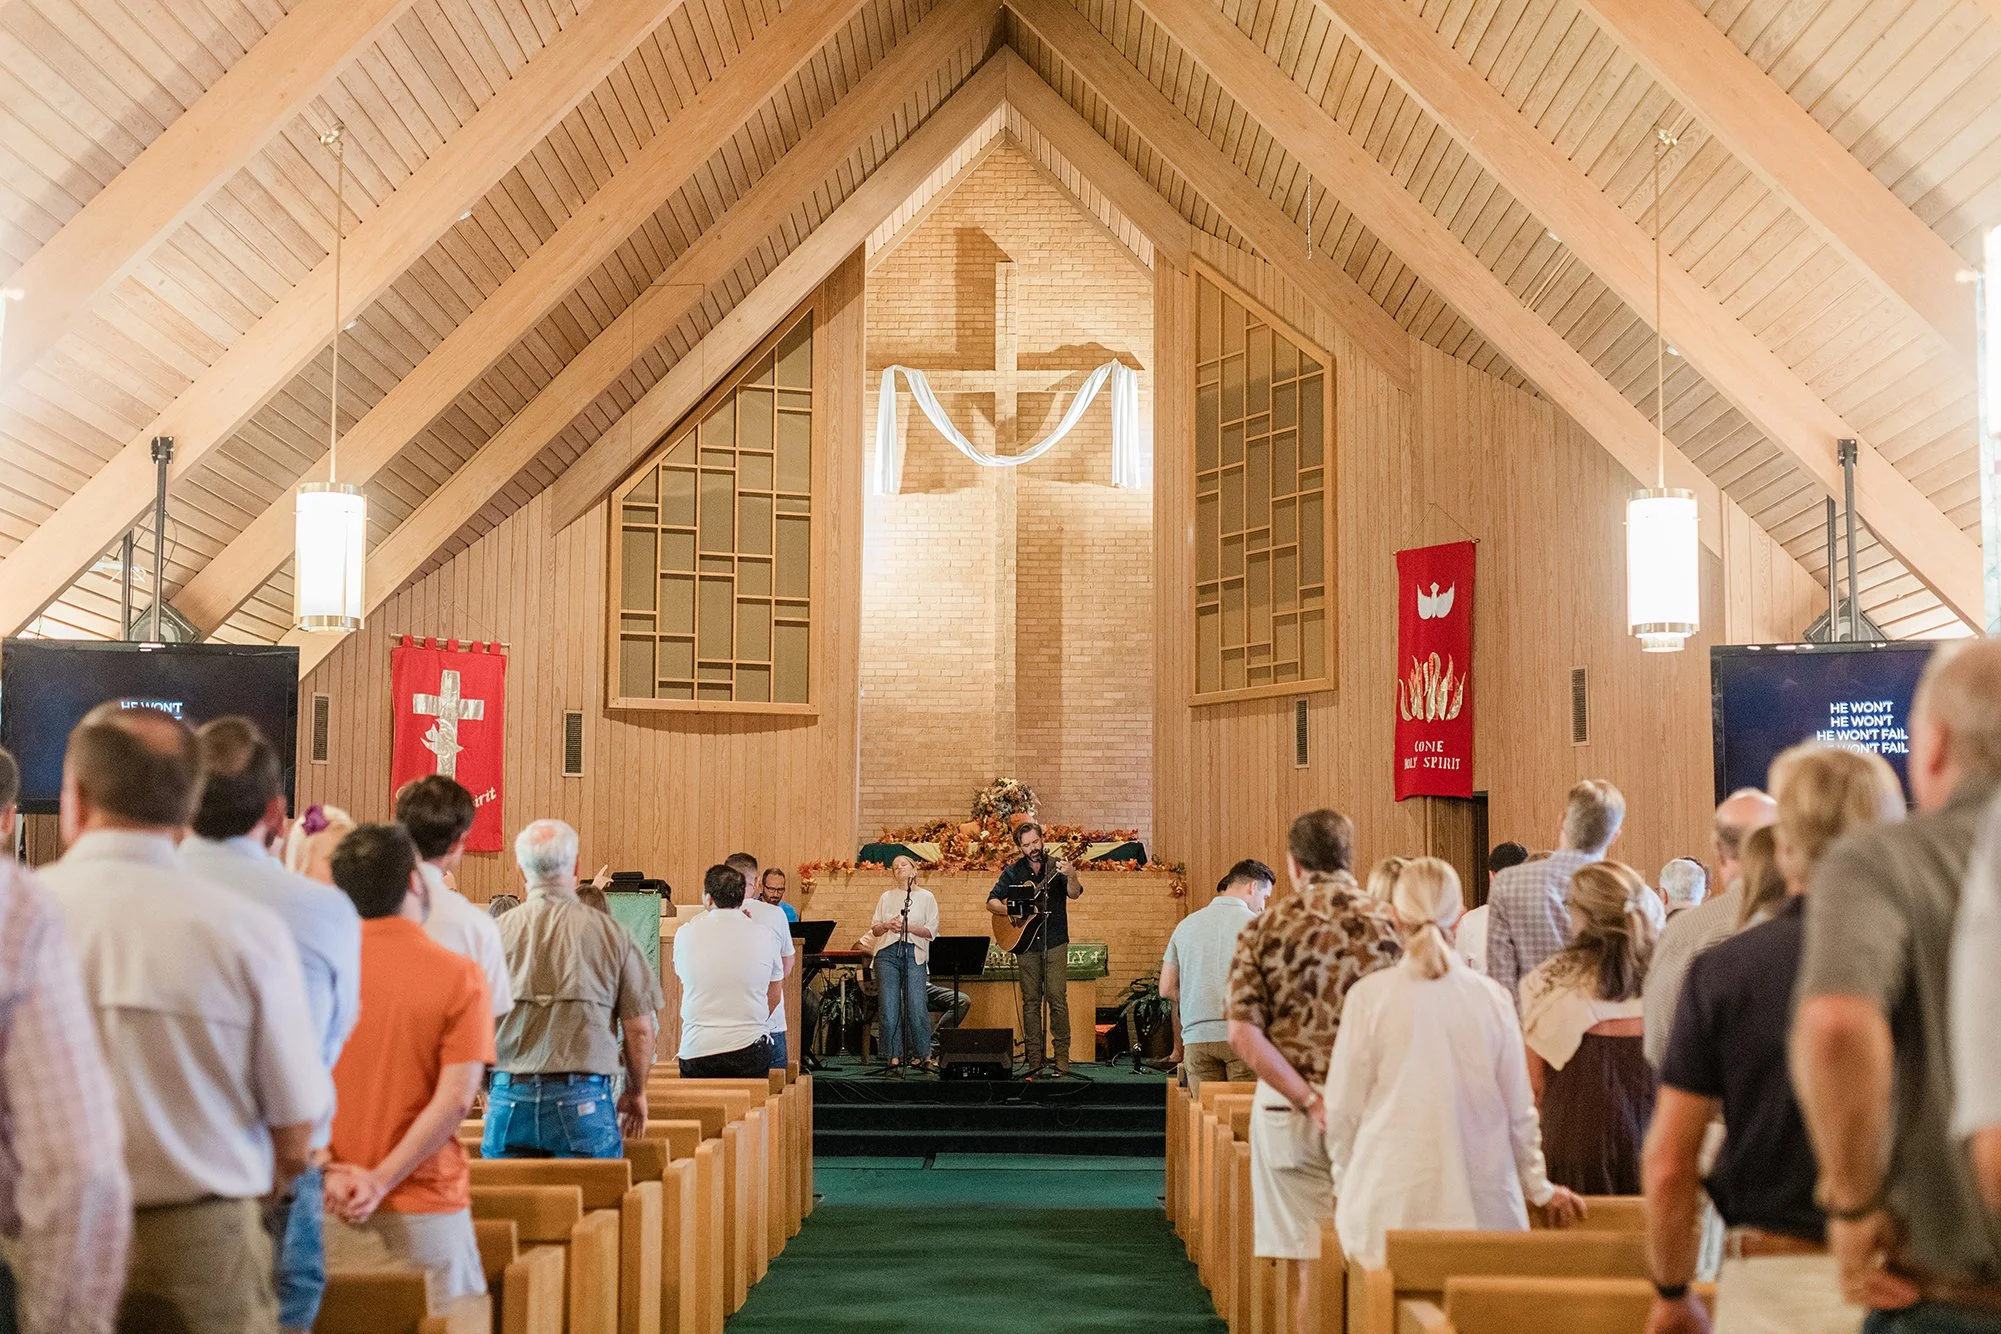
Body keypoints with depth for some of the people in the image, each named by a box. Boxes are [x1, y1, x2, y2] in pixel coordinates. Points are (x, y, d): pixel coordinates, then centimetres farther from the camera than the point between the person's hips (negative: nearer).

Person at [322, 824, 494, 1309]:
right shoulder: (460, 976, -7)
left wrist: (330, 1172, -7)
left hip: (327, 1212, 3)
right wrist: (381, 1181, -11)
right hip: (422, 1214, -3)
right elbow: (454, 1101, -14)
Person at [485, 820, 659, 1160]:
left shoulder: (497, 932, 0)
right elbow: (639, 1029, -1)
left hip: (510, 1099, 2)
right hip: (583, 1101, -1)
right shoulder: (611, 934, -2)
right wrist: (636, 1092, 16)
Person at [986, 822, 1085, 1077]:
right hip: (1025, 943, 2)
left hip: (1055, 943, -2)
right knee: (1031, 1001, 3)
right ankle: (1035, 1061, 7)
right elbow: (991, 903, 5)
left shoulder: (1056, 866, 0)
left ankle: (1062, 1059, -4)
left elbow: (1074, 894, -14)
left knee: (1057, 999, -7)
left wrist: (1071, 877, -36)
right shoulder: (1013, 872, 6)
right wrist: (1015, 911, -13)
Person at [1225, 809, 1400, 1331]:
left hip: (1290, 1112, 0)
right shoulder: (1392, 923, -1)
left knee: (1308, 1265, 6)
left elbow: (1244, 1033, -9)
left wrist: (1310, 1100, -10)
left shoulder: (1264, 928, 0)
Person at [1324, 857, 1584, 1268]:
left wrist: (1344, 1185, 18)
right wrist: (1540, 1188, 23)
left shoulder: (1368, 996, -5)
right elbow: (1520, 1110, 9)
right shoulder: (1491, 997, 0)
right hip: (1480, 1202, 2)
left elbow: (1343, 1110, 2)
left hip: (1390, 1201, -2)